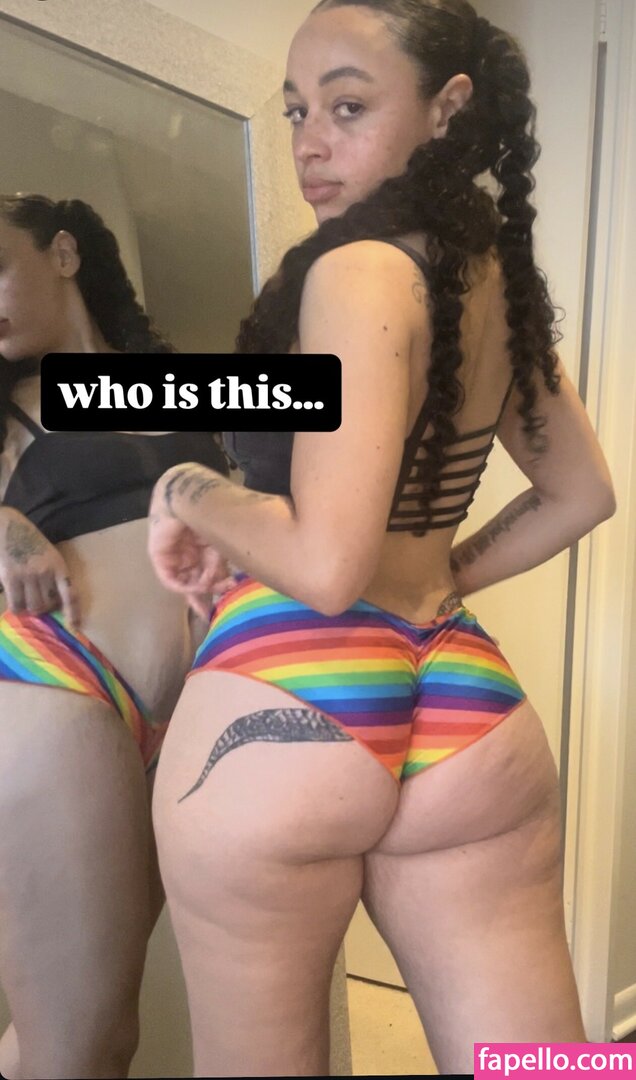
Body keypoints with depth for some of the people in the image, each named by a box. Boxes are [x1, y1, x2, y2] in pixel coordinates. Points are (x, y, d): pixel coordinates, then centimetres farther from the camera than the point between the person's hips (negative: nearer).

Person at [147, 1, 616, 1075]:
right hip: (462, 700, 7)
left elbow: (325, 565, -22)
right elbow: (580, 495, 22)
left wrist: (186, 489, -4)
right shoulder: (502, 281, 12)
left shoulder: (361, 268, -12)